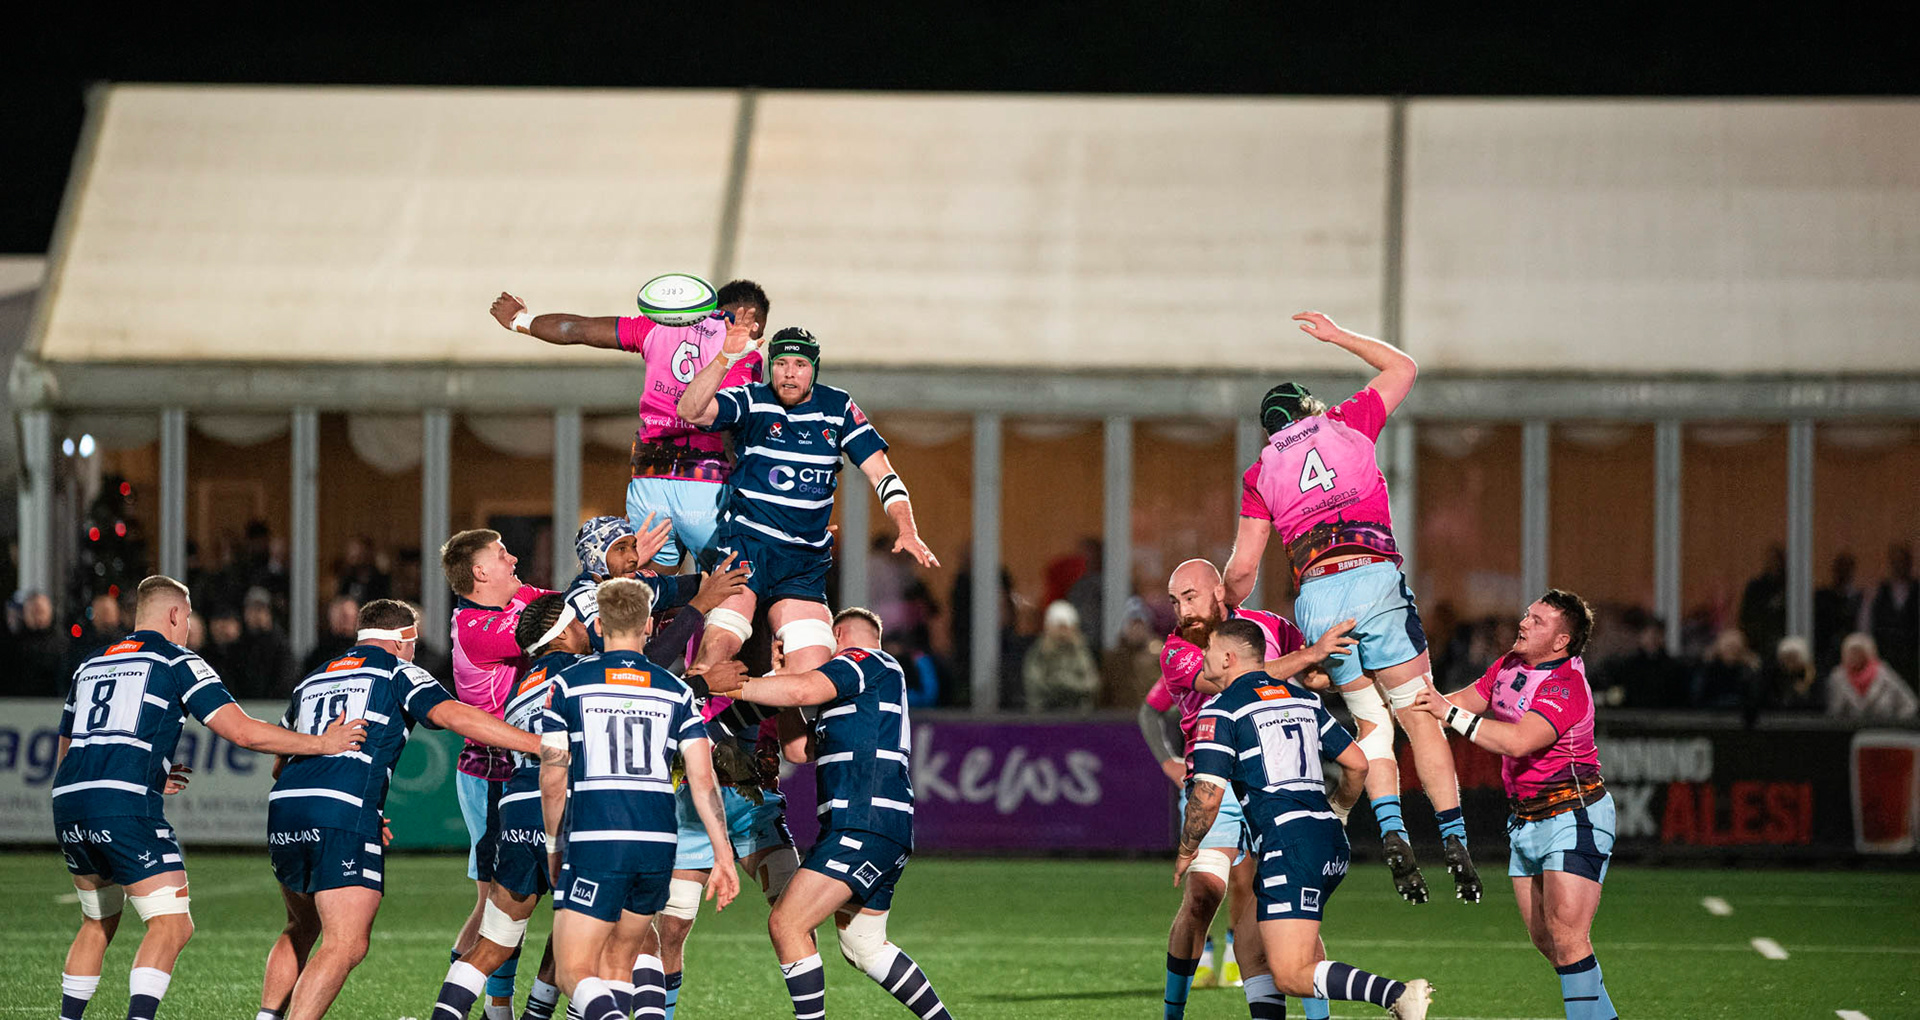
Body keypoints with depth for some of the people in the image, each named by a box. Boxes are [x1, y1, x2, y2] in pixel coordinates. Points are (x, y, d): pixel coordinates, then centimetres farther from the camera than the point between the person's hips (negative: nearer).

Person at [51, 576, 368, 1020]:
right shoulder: (177, 662, 5)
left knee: (97, 924, 24)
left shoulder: (89, 665, 24)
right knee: (172, 926, -5)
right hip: (127, 808, -7)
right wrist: (321, 743, 6)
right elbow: (244, 732, -4)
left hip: (68, 801, 7)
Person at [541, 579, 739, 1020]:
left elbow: (552, 781, 3)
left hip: (594, 844, -3)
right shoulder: (675, 692, 8)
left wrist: (553, 846, 17)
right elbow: (703, 778, 2)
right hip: (658, 844, 3)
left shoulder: (568, 684, 3)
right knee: (621, 959, 21)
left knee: (574, 972, -3)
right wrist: (724, 857, 5)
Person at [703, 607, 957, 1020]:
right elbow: (798, 749, 24)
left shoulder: (865, 660, -1)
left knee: (786, 923, -13)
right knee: (863, 947, 19)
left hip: (865, 825, -10)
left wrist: (732, 685, -12)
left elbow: (804, 690, -20)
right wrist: (779, 676, 22)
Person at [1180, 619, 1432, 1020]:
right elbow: (1357, 763, 20)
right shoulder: (1303, 700, 18)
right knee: (1250, 945, 21)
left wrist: (1186, 851, 8)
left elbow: (1208, 796, -9)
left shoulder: (1221, 711, -2)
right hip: (1331, 843, 8)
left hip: (1288, 844, -8)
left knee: (1290, 975, -12)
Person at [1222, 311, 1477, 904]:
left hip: (1316, 595, 1)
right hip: (1375, 580, -1)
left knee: (1370, 721, 13)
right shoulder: (1348, 424, 16)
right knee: (1418, 715, 3)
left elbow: (1241, 571, 14)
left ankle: (1392, 832, -8)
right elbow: (1402, 367, 33)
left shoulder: (1260, 475, 18)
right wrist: (1337, 337, 42)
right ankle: (1454, 840, -7)